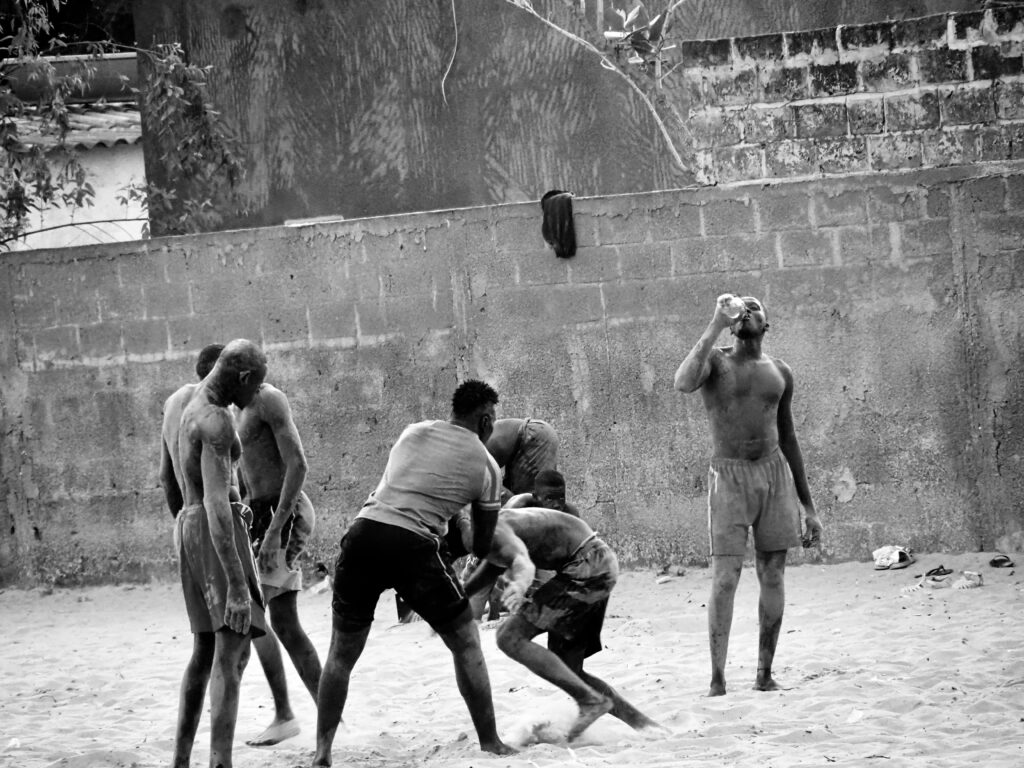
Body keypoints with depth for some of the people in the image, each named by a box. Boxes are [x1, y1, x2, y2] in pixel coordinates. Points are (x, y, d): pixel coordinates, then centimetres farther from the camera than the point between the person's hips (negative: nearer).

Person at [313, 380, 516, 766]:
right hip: (414, 546, -3)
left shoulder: (414, 432, 18)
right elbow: (483, 545, 19)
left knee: (342, 653, 16)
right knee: (466, 644, 15)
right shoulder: (486, 465, 11)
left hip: (364, 533, 3)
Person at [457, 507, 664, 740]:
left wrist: (520, 585, -58)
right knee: (566, 671, 14)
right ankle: (640, 722, 15)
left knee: (510, 638, -13)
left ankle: (590, 700, -14)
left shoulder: (492, 531, -17)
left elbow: (523, 562, -36)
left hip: (588, 566, -10)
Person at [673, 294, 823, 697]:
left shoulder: (779, 373, 13)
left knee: (773, 576, 2)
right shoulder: (715, 361, 2)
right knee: (724, 579, -10)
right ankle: (717, 679, -8)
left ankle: (765, 674, 10)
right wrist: (715, 326, -19)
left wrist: (808, 506, 18)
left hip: (775, 473, 4)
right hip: (728, 476, -4)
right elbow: (683, 383, -23)